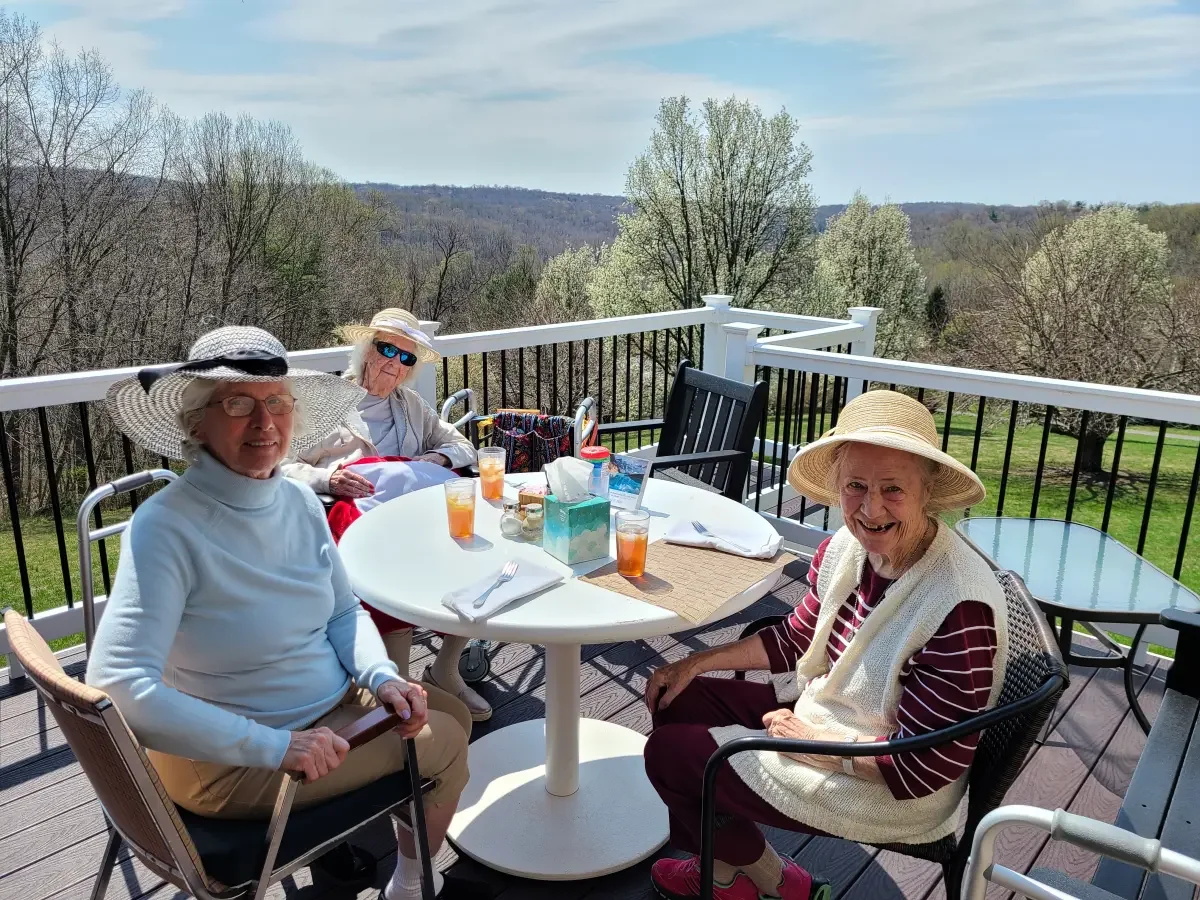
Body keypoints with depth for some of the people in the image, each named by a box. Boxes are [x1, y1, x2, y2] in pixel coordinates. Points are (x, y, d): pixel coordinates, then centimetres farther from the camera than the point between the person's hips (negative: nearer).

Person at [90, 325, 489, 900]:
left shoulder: (300, 502, -5)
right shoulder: (166, 527, -27)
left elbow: (344, 611, 6)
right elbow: (118, 689, -33)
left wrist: (383, 677, -12)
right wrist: (274, 748, -32)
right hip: (229, 764, -7)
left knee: (453, 712, 16)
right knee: (443, 743, -1)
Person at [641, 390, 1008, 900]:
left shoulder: (960, 607, -32)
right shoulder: (846, 547, -9)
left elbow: (923, 766, -25)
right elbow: (796, 639, 8)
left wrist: (809, 738, -16)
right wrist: (697, 663, 2)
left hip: (892, 794, -8)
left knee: (669, 754, -4)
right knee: (678, 701, 9)